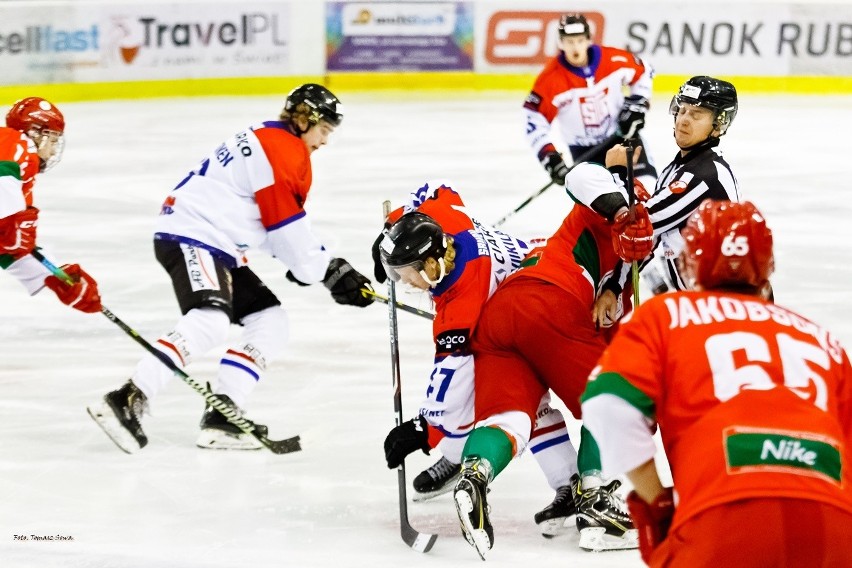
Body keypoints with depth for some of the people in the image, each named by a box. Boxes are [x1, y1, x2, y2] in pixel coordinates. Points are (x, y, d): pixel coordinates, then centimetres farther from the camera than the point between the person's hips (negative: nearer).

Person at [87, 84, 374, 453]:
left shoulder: (269, 142, 23)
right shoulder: (283, 149, -9)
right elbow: (287, 228, -13)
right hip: (191, 239, -11)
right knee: (210, 321, -30)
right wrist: (331, 273, -3)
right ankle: (127, 400, -37)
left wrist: (332, 268, 15)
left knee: (270, 322, 10)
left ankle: (221, 418, 0)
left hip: (218, 248, 11)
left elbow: (277, 224, 24)